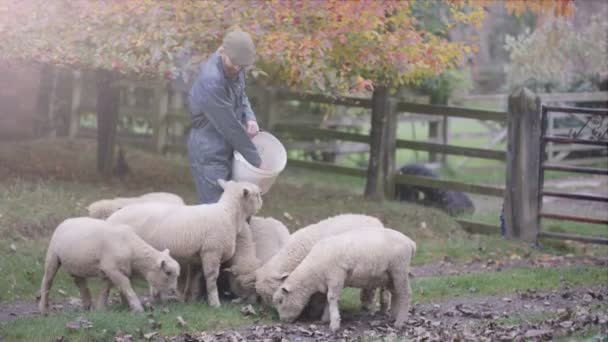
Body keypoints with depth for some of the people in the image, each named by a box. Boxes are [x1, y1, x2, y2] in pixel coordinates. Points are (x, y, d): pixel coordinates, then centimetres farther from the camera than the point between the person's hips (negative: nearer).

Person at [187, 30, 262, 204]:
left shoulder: (235, 69, -2)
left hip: (227, 150, 8)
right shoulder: (211, 80, -28)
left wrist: (249, 117, -4)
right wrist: (256, 160, -17)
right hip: (209, 155, -8)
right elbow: (230, 126, -24)